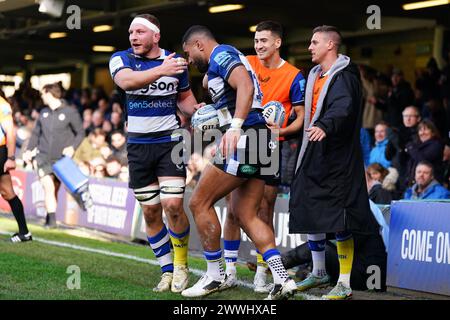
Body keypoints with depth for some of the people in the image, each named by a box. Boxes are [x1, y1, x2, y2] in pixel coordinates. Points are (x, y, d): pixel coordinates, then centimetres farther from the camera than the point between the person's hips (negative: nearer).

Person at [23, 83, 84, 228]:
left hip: (62, 158, -2)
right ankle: (51, 220, -13)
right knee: (48, 187, -12)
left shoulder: (70, 112, -3)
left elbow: (80, 133, 0)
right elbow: (36, 133, 18)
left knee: (55, 189, 8)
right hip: (43, 157, 2)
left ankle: (50, 217, 22)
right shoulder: (43, 113, 11)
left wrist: (73, 147, -15)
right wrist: (29, 150, 7)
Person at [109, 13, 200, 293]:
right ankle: (167, 270, 18)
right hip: (138, 145, 1)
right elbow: (126, 81, -28)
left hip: (169, 142, -1)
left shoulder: (175, 61, 1)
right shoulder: (121, 59, -4)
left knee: (173, 206, -14)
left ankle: (181, 265, 7)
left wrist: (195, 110, -5)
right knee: (150, 212, 5)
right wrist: (161, 70, -42)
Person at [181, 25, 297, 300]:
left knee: (200, 203, 0)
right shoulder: (229, 58, 26)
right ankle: (282, 278, -2)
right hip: (259, 142, 10)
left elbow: (245, 86, -23)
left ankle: (215, 275, 7)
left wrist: (235, 127, -33)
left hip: (245, 139, -10)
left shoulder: (221, 55, -5)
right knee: (246, 214, 9)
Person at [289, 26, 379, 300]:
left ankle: (344, 284, -4)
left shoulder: (344, 76, -12)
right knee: (310, 214, 14)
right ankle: (319, 273, 29)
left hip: (337, 159, -9)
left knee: (339, 219, -9)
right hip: (314, 156, 9)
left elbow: (343, 107, -31)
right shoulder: (315, 75, 16)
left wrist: (325, 126, -48)